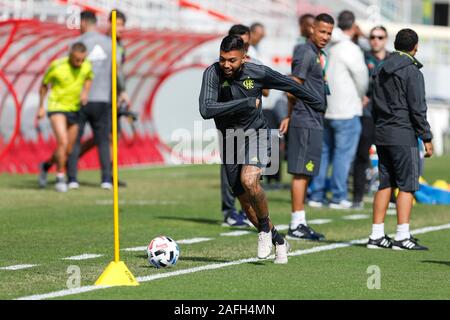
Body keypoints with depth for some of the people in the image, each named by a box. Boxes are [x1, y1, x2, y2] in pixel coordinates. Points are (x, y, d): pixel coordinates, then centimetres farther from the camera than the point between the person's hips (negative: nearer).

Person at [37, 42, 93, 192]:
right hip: (57, 108, -5)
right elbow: (44, 84, -1)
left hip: (74, 110, 5)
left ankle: (46, 166, 37)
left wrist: (85, 91, -5)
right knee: (63, 142, -23)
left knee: (68, 151, 8)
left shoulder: (87, 65, -8)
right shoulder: (57, 66, -19)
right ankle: (60, 178, -8)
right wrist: (41, 107, 1)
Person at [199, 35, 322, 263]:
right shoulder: (213, 73, -17)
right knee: (246, 204, 6)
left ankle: (265, 230, -6)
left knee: (249, 180, -30)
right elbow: (206, 110, -30)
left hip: (256, 136, -2)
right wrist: (247, 103, -28)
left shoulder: (258, 73, -12)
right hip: (230, 141, 2)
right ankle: (278, 242, 29)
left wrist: (317, 102, 22)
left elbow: (288, 84, 7)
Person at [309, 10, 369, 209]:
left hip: (324, 109, 6)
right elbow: (362, 77, -6)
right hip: (346, 110, -6)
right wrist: (361, 96, 14)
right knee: (343, 154, 0)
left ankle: (316, 195, 13)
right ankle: (338, 197, -1)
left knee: (323, 152, 12)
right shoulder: (351, 49, -13)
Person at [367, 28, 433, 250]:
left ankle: (377, 235, 8)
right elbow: (418, 108, -13)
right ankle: (402, 236, -9)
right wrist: (427, 138, -8)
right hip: (404, 136, -7)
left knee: (385, 184, 10)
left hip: (382, 134, 7)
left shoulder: (381, 71, 13)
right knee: (407, 185, -4)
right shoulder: (411, 71, -10)